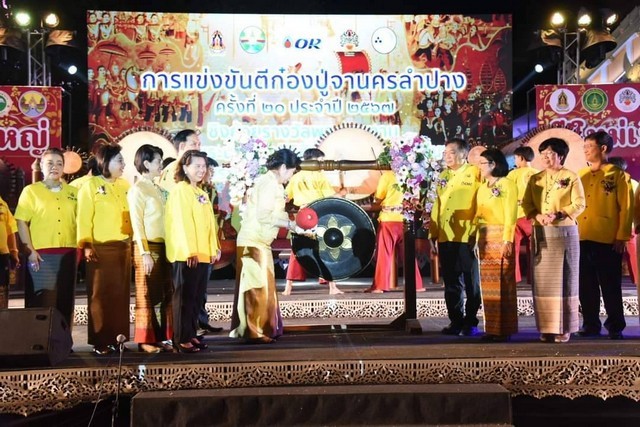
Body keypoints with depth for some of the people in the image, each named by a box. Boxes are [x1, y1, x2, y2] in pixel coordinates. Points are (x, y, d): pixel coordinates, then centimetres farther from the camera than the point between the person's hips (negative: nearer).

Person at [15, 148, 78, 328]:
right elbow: (21, 222, -2)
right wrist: (30, 250, -10)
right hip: (41, 255, -3)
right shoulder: (30, 190, 4)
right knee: (43, 301, -3)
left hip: (68, 254, 4)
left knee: (65, 300, 8)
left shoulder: (73, 192, 13)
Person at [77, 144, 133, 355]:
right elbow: (84, 219, -9)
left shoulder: (125, 185, 13)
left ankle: (117, 338, 17)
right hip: (100, 249, -5)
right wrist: (86, 245, -18)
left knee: (121, 295, 8)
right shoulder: (90, 186, -3)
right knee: (100, 295, 0)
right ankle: (100, 342, 7)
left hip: (123, 247, 6)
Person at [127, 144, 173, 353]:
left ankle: (162, 337, 15)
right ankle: (146, 340, 8)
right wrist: (144, 253, -16)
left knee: (165, 294, 8)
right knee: (147, 296, -1)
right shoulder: (138, 189, -5)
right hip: (148, 247, -7)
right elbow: (137, 224, -11)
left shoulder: (158, 189, 16)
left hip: (163, 247, 7)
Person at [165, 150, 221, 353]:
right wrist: (189, 251, -19)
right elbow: (181, 222, -14)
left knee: (196, 297, 12)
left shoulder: (202, 193, 18)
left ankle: (192, 335, 19)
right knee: (184, 297, -3)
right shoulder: (180, 190, -7)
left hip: (203, 254, 8)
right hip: (186, 255, -8)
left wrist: (214, 248, 12)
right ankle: (181, 340, 3)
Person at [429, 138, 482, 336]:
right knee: (451, 283, 9)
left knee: (471, 283, 3)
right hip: (445, 238, 6)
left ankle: (471, 322, 13)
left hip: (468, 238, -5)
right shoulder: (443, 176, 17)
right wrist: (433, 236, 12)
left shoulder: (475, 174, -1)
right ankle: (456, 321, 18)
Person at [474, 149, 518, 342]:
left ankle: (505, 329, 1)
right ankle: (492, 328, 12)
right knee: (487, 283, 6)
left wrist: (508, 240, -17)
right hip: (484, 238, 7)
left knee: (503, 282, -5)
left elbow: (511, 215, -10)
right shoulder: (482, 188, 19)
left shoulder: (507, 184, -3)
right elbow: (478, 215, 15)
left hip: (501, 237, -7)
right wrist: (477, 239, 8)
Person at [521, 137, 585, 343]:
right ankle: (546, 327, 7)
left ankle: (564, 328, 2)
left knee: (564, 280, -2)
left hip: (565, 232, -3)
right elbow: (526, 203, 6)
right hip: (541, 233, 3)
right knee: (542, 281, 1)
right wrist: (538, 216, -14)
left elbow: (579, 204, -6)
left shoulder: (571, 177, 2)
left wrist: (559, 215, -21)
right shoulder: (535, 179, 13)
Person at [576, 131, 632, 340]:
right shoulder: (580, 175, 13)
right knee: (586, 285, 8)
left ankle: (615, 326, 12)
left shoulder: (617, 175, 0)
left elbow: (626, 207, -3)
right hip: (582, 239, 5)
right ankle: (591, 324, 18)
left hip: (607, 240, -4)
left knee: (610, 285, 2)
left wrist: (622, 237, -9)